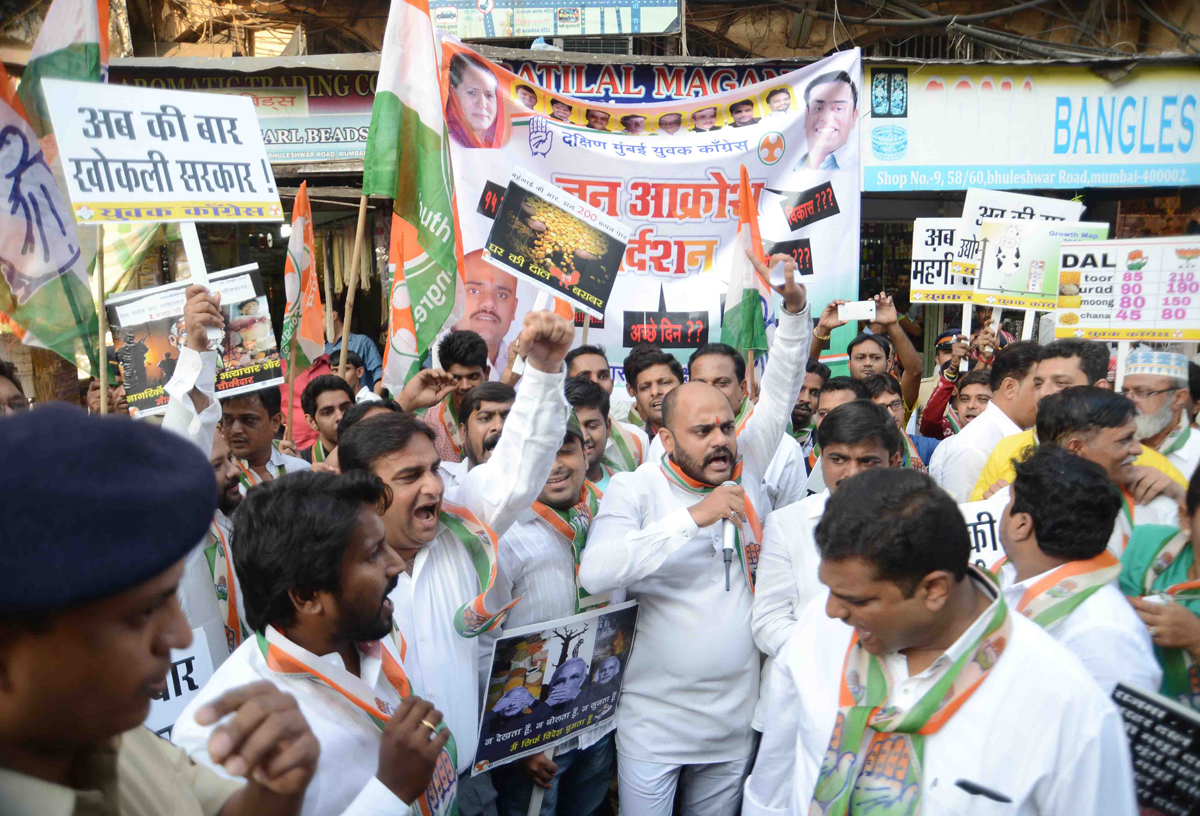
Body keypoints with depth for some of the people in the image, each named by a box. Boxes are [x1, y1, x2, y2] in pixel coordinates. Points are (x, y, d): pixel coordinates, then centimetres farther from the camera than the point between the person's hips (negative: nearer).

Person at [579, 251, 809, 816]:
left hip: (736, 724, 4)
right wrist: (692, 518, -30)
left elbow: (780, 390, -2)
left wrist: (794, 305, -16)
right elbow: (595, 574, -27)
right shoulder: (634, 488, -11)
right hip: (654, 725, -3)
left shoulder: (745, 467, 1)